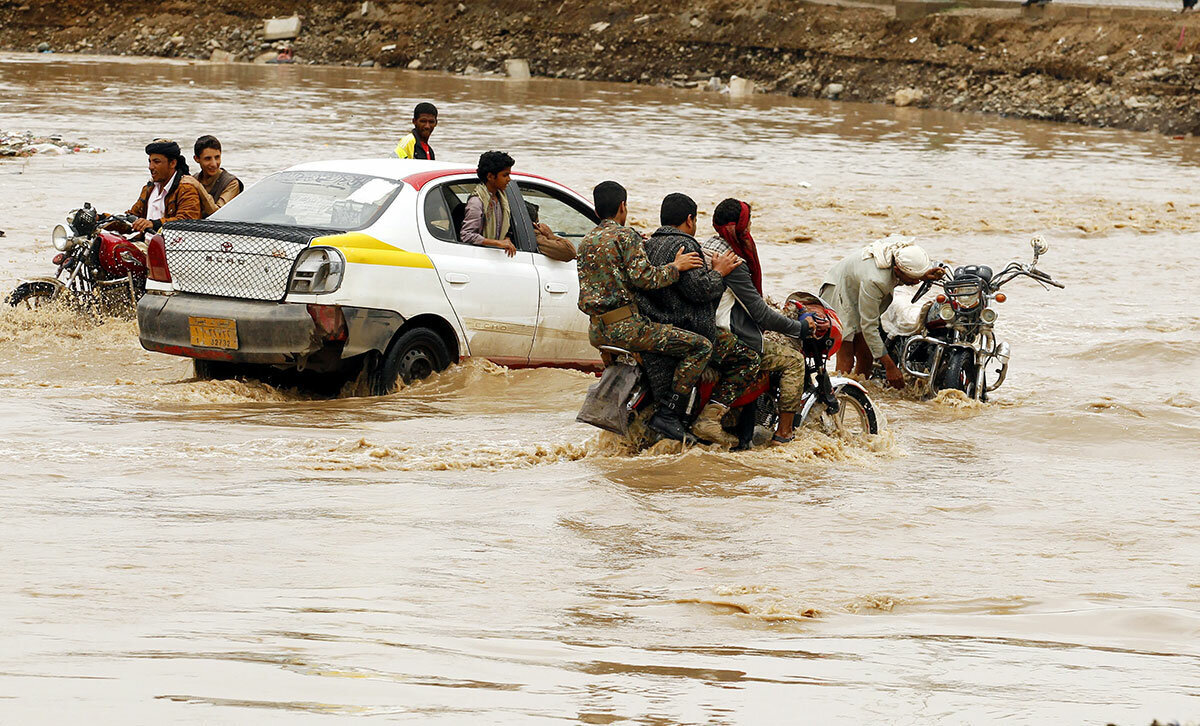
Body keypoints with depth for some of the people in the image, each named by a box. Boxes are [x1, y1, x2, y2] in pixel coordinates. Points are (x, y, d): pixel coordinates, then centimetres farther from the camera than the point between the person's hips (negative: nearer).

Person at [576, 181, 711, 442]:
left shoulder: (586, 242, 16)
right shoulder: (626, 236, -8)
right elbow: (643, 277, -18)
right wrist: (676, 267, -5)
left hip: (596, 330, 9)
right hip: (624, 327, -9)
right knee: (701, 346, -9)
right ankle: (666, 414, -14)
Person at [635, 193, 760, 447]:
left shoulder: (649, 245, 17)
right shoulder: (682, 246, -13)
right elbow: (699, 289, -21)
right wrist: (718, 272, -3)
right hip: (687, 332, -10)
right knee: (747, 361, -7)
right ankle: (709, 417, -18)